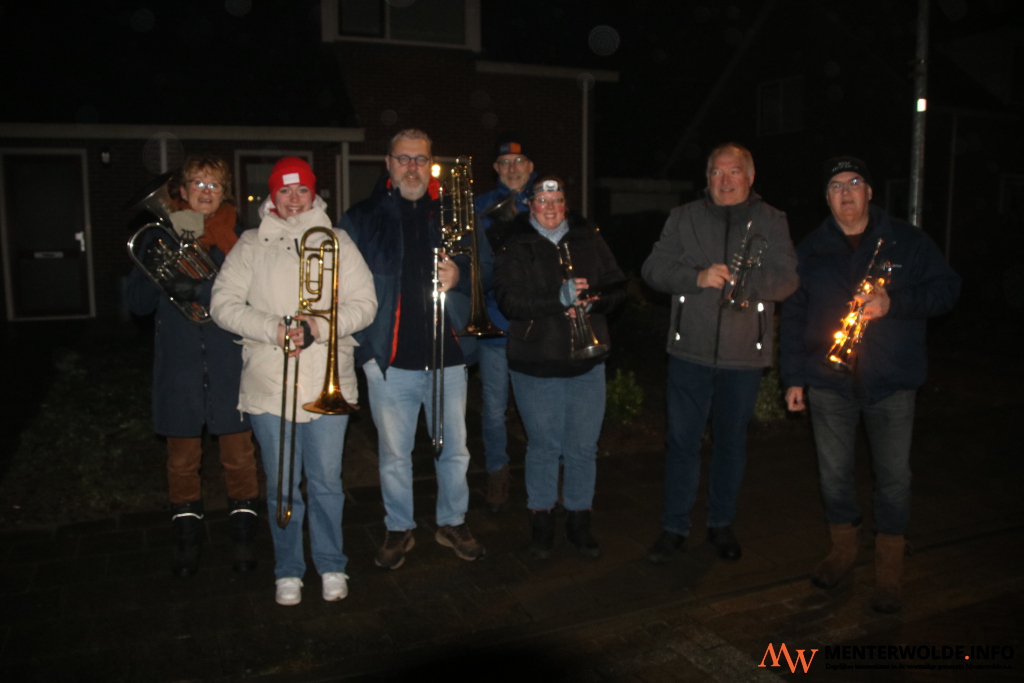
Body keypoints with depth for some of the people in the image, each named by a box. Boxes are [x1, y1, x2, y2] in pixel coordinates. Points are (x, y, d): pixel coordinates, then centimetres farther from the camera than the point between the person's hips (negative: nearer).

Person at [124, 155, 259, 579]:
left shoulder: (239, 237, 3)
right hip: (179, 365, 1)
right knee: (182, 459, 10)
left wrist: (205, 292, -24)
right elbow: (137, 303, 3)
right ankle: (187, 540, 26)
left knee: (239, 455, 7)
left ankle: (242, 538, 22)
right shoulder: (161, 235, 6)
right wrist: (153, 270, -16)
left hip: (230, 364, -1)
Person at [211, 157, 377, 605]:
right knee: (282, 486, 9)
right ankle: (288, 572, 25)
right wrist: (275, 330, -15)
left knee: (326, 483, 7)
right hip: (269, 386, 1)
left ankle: (331, 566, 25)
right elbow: (223, 304, 0)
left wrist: (318, 328, -15)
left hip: (328, 384, 0)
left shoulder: (337, 242, 8)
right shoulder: (251, 246, 8)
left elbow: (365, 303, 0)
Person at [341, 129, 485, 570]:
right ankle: (399, 529, 30)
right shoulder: (362, 219, 4)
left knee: (454, 449, 12)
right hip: (390, 359, -1)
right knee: (394, 454, 10)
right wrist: (362, 343, -6)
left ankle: (453, 522, 33)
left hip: (448, 354, 1)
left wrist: (460, 274, -11)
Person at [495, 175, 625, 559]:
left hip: (586, 360, 3)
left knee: (584, 447, 8)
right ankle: (541, 523, 24)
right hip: (535, 364, -2)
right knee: (543, 446, 7)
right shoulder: (515, 247, -1)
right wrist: (558, 299, -26)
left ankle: (579, 522, 25)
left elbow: (616, 286, 8)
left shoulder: (588, 240, 8)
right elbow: (508, 301, -14)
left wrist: (589, 300, -13)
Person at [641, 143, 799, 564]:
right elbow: (654, 269, -3)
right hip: (690, 351, 0)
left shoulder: (771, 222, 5)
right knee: (682, 441, 5)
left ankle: (721, 524, 30)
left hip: (744, 355, 1)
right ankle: (674, 528, 19)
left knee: (731, 442, 13)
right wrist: (698, 277, -19)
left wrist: (739, 281, -22)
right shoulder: (684, 218, 6)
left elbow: (786, 280, -4)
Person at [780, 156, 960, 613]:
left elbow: (947, 288, 0)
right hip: (828, 382, 2)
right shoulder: (811, 250, 7)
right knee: (834, 472, 10)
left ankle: (889, 572, 17)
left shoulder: (907, 242, 2)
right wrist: (793, 377, 3)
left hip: (891, 382, -1)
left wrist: (895, 302, -19)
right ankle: (843, 548, 31)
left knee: (894, 476, 2)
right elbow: (793, 316, 7)